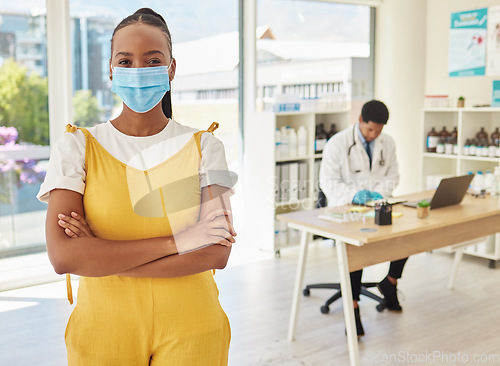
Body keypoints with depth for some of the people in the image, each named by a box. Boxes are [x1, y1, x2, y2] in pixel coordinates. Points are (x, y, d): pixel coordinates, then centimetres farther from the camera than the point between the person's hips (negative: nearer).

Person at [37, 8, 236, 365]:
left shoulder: (204, 146, -2)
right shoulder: (77, 147, -4)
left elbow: (217, 254, -13)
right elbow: (63, 255, -17)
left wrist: (101, 258, -17)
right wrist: (176, 242, -20)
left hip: (190, 330, 0)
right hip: (103, 328, 0)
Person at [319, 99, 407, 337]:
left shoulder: (388, 143, 8)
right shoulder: (337, 144, -7)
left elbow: (392, 175, 13)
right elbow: (328, 181, -8)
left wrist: (380, 192, -9)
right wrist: (353, 194, -25)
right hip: (345, 206, -5)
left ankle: (390, 282, 7)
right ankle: (353, 307, -26)